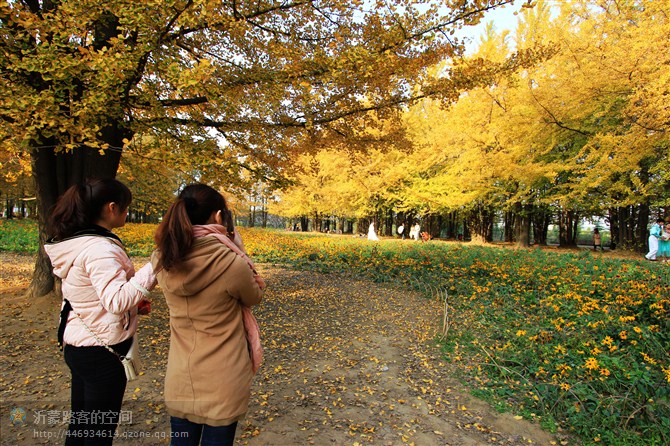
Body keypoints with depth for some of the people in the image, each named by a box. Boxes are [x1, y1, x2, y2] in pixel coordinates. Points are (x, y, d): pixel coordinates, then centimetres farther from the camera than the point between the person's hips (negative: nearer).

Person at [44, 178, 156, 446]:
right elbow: (117, 300, -34)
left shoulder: (74, 243, 6)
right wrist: (154, 267, -37)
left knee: (80, 424, 24)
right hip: (102, 351, -9)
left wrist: (134, 301, 9)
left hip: (76, 345, 9)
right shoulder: (99, 248, -24)